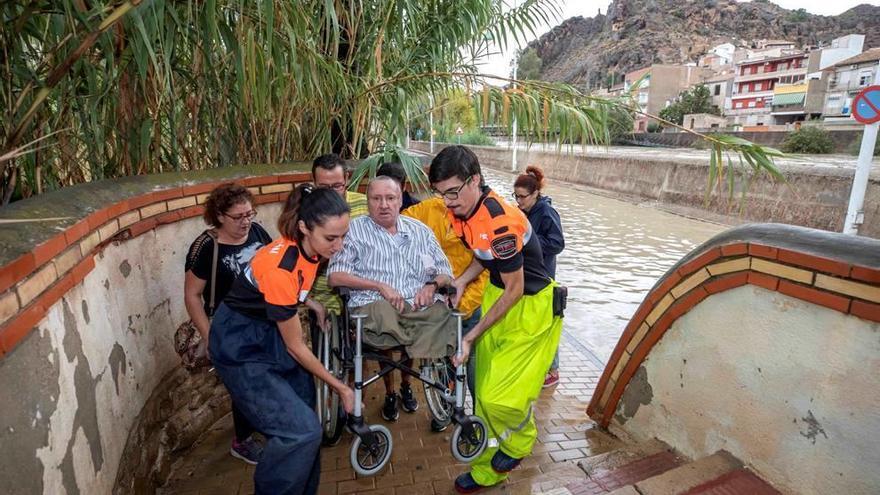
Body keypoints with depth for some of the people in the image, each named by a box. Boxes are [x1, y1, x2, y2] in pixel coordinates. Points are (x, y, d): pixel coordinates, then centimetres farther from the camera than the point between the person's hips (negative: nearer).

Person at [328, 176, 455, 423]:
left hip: (421, 306, 3)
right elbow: (336, 276, -1)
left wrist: (432, 285, -4)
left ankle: (406, 383, 5)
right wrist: (381, 286, -10)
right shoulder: (354, 230, 10)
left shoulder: (420, 230, 20)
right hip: (374, 306, -3)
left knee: (443, 315, -27)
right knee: (382, 313, -35)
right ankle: (390, 392, -4)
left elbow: (446, 273, 19)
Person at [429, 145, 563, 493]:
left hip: (530, 306, -8)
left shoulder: (500, 222, -31)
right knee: (485, 394, 13)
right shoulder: (462, 210, -5)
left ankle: (519, 441, 30)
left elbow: (514, 290, -22)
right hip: (497, 293, 8)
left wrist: (473, 335, -15)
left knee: (501, 398, -6)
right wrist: (460, 282, -7)